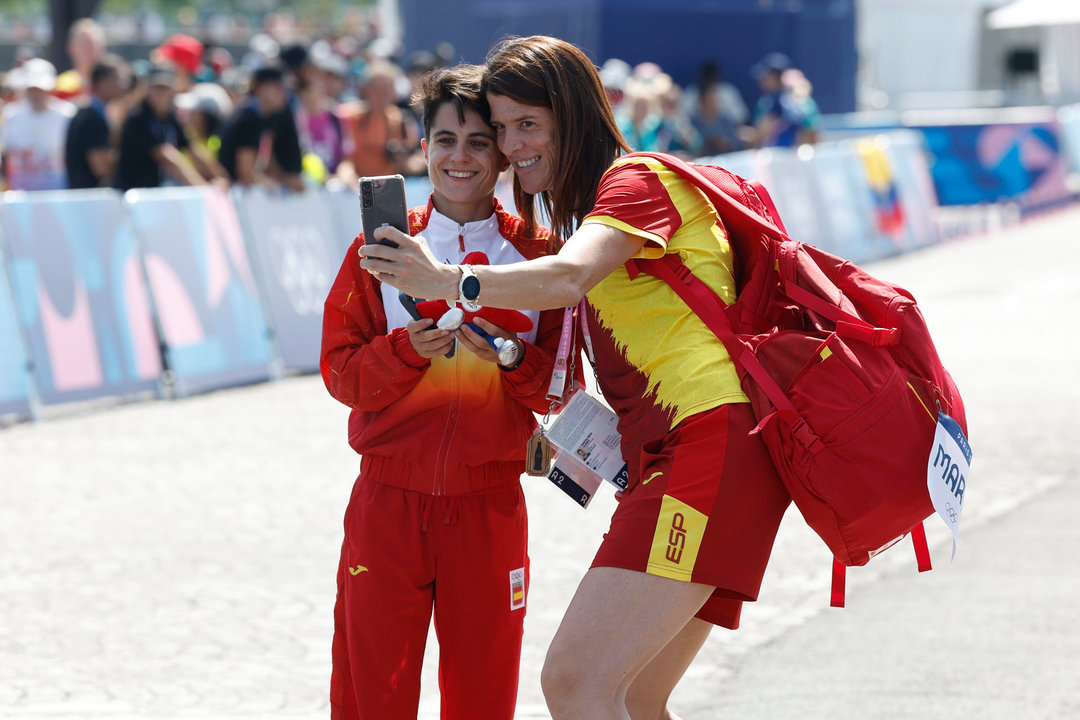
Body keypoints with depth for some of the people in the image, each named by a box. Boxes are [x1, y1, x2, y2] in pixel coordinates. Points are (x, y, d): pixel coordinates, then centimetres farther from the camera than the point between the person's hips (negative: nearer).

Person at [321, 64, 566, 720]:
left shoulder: (538, 254, 4)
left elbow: (558, 391, 3)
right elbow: (341, 371, 1)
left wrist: (512, 357, -16)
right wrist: (408, 349, -16)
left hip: (489, 505, 0)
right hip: (389, 499, 0)